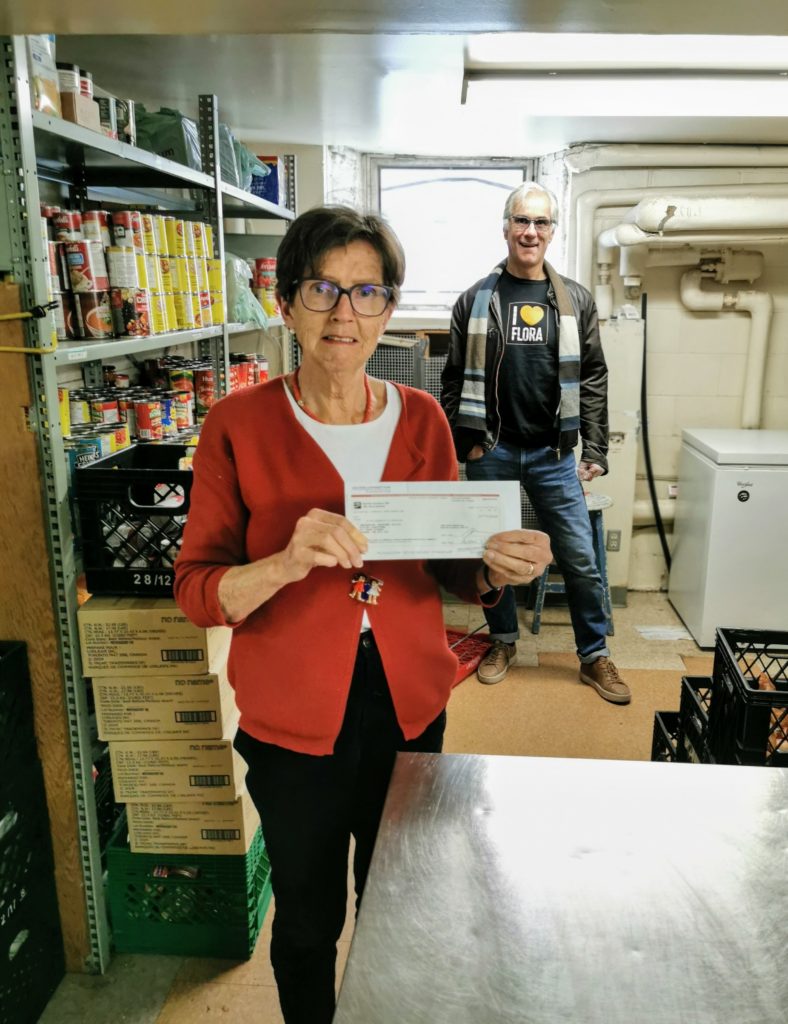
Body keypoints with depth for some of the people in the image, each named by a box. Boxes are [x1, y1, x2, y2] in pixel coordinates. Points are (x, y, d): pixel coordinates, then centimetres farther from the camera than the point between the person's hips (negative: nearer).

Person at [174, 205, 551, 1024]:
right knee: (307, 920, 16)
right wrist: (287, 563, -31)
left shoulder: (422, 419, -1)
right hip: (294, 716, -2)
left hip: (410, 702, 3)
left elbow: (448, 570, 5)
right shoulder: (239, 424, -11)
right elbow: (197, 590, -12)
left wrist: (495, 567, -17)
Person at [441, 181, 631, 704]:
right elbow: (454, 380, 3)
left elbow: (593, 380, 4)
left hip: (554, 452, 0)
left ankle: (595, 656, 20)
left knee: (581, 558, 3)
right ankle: (504, 641, 31)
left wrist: (595, 451, -1)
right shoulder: (476, 300, 2)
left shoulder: (576, 300, 5)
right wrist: (466, 443, -3)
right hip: (491, 451, 0)